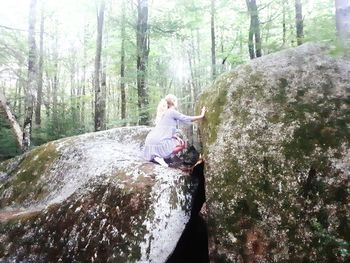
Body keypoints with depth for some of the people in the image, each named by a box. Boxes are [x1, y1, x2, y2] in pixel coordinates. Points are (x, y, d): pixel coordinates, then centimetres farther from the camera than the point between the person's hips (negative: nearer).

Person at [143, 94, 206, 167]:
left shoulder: (164, 113, 22)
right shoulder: (172, 112, -6)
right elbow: (187, 119, -2)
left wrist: (176, 137, 10)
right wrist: (201, 116, 10)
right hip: (158, 142, -9)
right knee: (182, 144, 7)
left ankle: (155, 156, 9)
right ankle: (159, 157, -7)